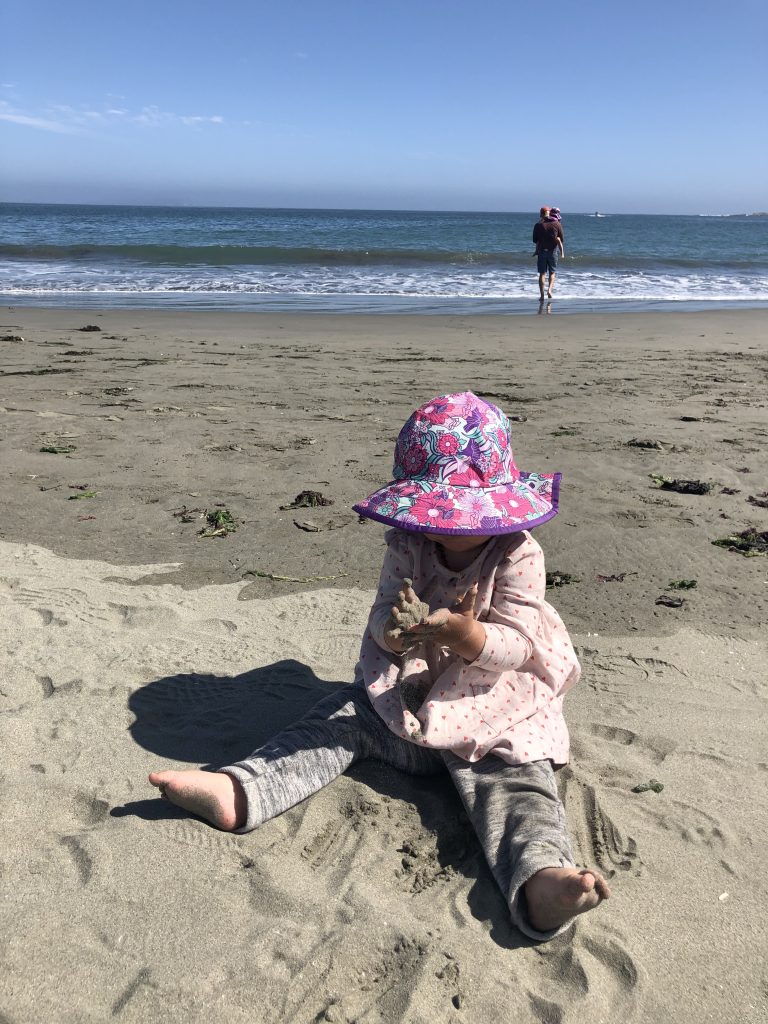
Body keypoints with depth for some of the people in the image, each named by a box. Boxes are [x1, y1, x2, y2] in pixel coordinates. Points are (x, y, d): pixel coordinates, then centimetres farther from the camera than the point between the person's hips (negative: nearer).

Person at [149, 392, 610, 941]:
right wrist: (396, 629, -31)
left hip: (493, 703, -4)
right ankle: (236, 792, -21)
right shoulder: (407, 544, -3)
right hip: (407, 693, 4)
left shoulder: (518, 554, -13)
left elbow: (516, 647, -18)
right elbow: (381, 619, -4)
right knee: (337, 719, -11)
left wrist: (466, 635, -40)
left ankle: (541, 879, -52)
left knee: (517, 784, -27)